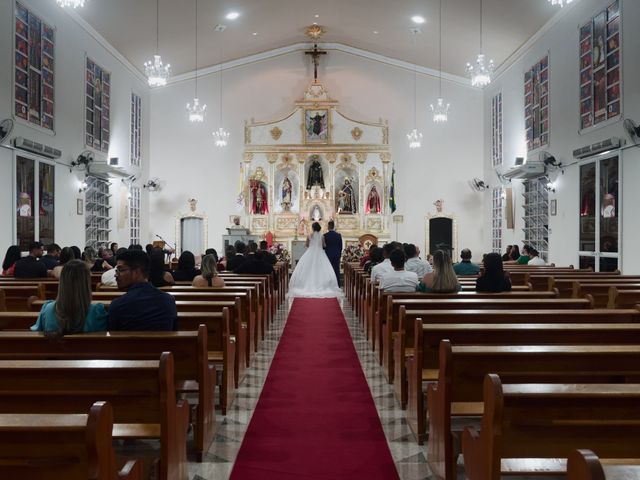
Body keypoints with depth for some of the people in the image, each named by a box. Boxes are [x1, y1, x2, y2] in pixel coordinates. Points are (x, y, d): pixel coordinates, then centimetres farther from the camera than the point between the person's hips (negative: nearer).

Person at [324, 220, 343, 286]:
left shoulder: (325, 235, -8)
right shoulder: (338, 235, 0)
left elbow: (323, 246, -2)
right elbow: (341, 246, 5)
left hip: (328, 255, -2)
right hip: (337, 255, 2)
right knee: (337, 271, 5)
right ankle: (337, 285, 5)